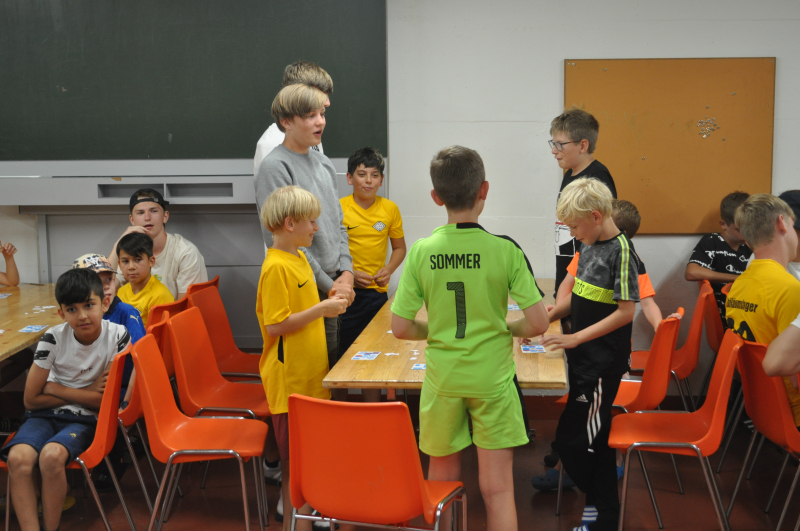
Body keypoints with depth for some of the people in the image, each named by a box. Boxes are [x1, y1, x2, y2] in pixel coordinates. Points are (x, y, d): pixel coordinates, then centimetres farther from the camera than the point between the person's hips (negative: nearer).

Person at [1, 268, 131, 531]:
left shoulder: (117, 336, -11)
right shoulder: (54, 338, -8)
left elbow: (107, 400, -10)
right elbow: (31, 399, -1)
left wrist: (54, 387, -8)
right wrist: (86, 393, -6)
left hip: (85, 419, -2)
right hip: (45, 414, 2)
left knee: (52, 455, -32)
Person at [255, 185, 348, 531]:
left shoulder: (299, 258, 11)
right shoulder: (275, 267, -19)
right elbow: (275, 325, -23)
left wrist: (329, 302, 7)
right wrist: (322, 309, -20)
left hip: (309, 372, 9)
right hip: (289, 377, -9)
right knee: (294, 454, 2)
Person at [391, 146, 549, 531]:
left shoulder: (421, 252, -8)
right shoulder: (504, 250, -12)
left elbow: (400, 328, -6)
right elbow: (538, 323, -12)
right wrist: (504, 329, 8)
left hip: (442, 380, 2)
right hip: (493, 379, -1)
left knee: (442, 482, 18)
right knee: (498, 489, 6)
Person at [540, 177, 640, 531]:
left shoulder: (620, 251, -16)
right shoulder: (589, 247, 8)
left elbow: (626, 311, -19)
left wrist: (576, 338, -19)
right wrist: (546, 317, 4)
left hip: (604, 363, -8)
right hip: (584, 358, 8)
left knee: (571, 441, -5)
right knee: (592, 440, 16)